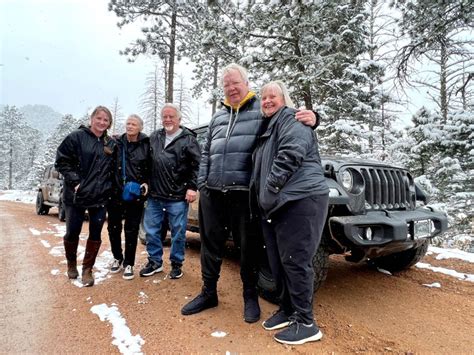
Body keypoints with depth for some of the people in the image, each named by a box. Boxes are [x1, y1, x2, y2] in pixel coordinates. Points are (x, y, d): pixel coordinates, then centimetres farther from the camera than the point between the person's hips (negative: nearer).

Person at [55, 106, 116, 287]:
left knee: (95, 234, 7)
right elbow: (61, 161, -7)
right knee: (72, 232, 10)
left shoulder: (111, 144, 5)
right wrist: (75, 181, -14)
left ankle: (87, 269, 23)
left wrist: (108, 185, 0)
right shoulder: (77, 137, -6)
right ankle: (71, 264, 36)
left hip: (100, 197, 3)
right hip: (76, 196, -2)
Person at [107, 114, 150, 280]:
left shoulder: (146, 145, -2)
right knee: (113, 228, 11)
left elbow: (151, 168, 6)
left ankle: (129, 264, 20)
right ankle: (117, 258, 33)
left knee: (131, 230, 5)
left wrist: (146, 183, -6)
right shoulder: (117, 143, 1)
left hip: (136, 195, -2)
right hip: (116, 193, 2)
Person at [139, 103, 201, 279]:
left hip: (178, 197, -5)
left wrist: (192, 187, -12)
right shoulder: (154, 137, 13)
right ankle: (155, 261, 28)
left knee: (178, 232, 6)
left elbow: (196, 165, -7)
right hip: (154, 195, 5)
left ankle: (176, 263, 23)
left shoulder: (188, 139, -3)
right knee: (151, 230, 12)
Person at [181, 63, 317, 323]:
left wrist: (310, 118, -22)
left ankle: (250, 296, 28)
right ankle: (208, 292, 31)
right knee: (211, 244, 13)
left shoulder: (262, 110, 3)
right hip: (212, 194, 5)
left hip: (245, 194, -5)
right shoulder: (218, 118, 19)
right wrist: (202, 183, 12)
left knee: (249, 246, 7)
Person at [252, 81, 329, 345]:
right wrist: (263, 196, 16)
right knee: (278, 261, 13)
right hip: (275, 205, 9)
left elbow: (290, 155, -18)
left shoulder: (292, 119, -2)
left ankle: (306, 324, 8)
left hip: (300, 201, -9)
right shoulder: (269, 127, 25)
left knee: (295, 261, -5)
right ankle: (287, 310, 28)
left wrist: (271, 188, -16)